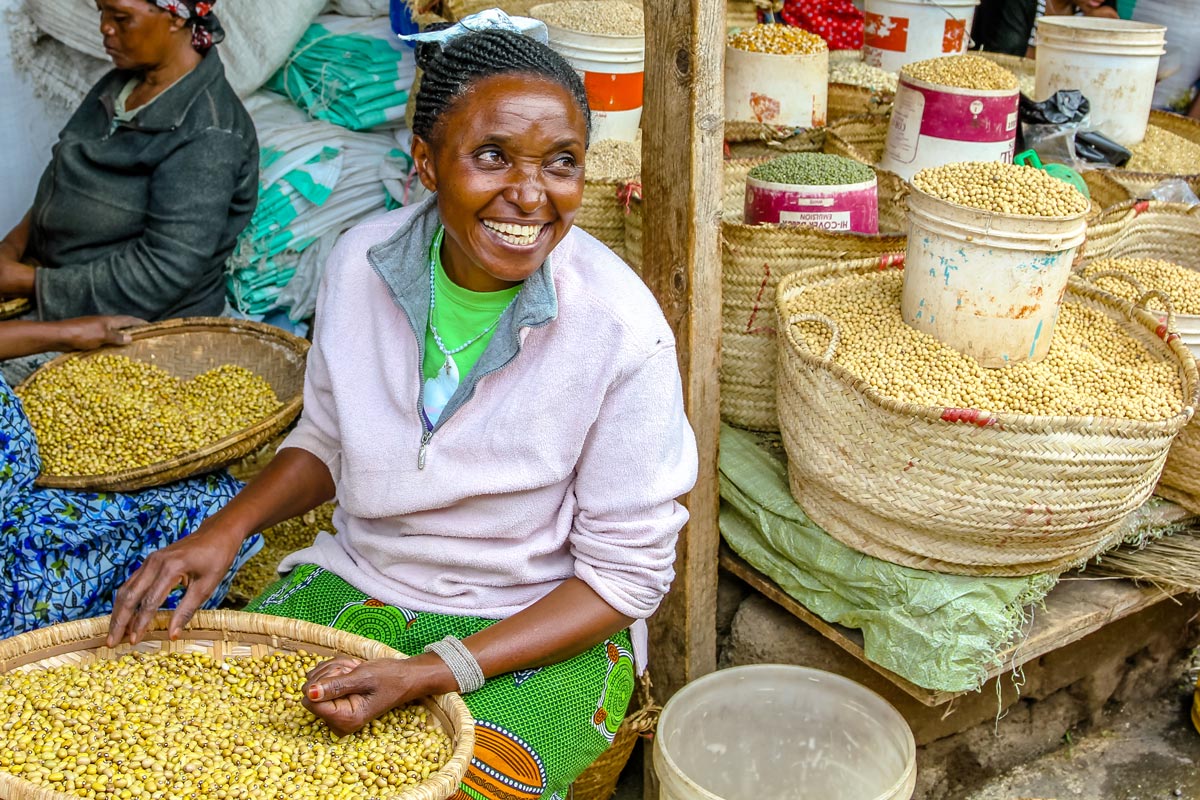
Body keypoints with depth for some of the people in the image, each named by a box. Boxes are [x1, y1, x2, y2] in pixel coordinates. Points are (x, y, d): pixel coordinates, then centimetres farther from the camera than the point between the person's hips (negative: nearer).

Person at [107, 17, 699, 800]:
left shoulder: (621, 329, -21)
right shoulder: (363, 261, -8)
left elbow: (627, 572, -13)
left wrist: (432, 673, -22)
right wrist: (225, 530, -9)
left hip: (547, 629, -3)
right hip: (358, 581, 4)